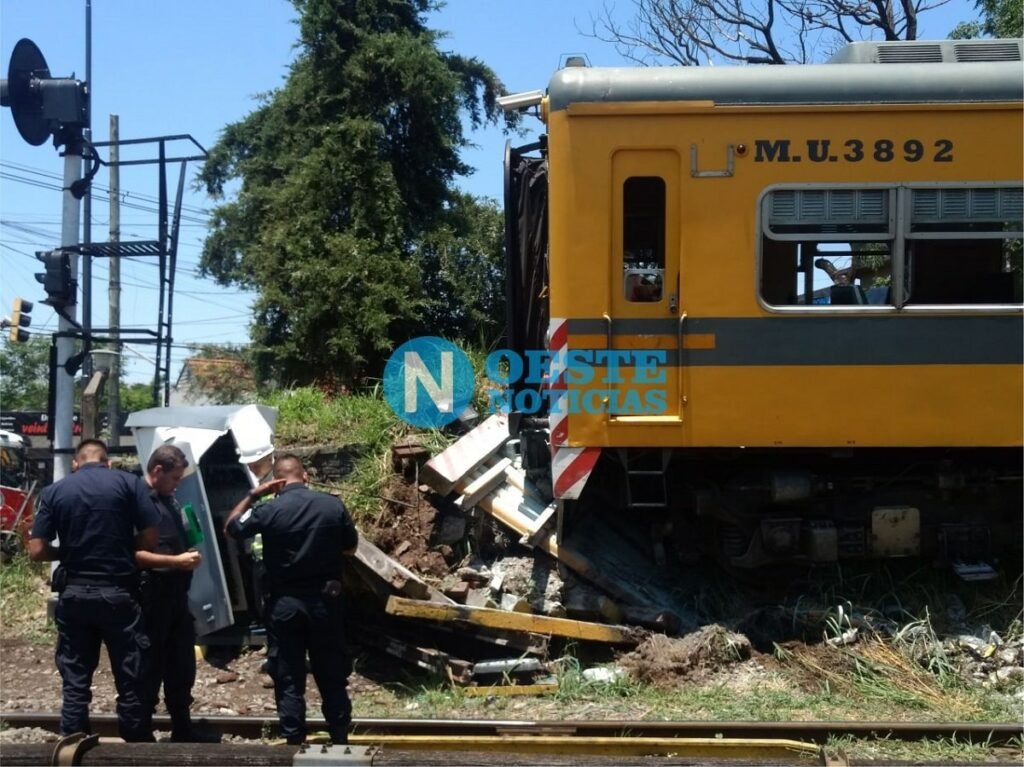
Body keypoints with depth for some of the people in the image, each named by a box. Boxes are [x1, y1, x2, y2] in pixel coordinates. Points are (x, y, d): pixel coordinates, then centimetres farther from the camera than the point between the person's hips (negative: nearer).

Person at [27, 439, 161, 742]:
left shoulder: (54, 491, 3)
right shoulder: (129, 483, -2)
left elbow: (37, 551, -1)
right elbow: (150, 539, -4)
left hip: (73, 594, 2)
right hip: (118, 593, -2)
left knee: (75, 682, 10)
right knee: (130, 681, 7)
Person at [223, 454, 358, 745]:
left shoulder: (270, 511, -11)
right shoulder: (333, 505, -6)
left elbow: (230, 528, 5)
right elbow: (350, 547, 8)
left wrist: (253, 495, 7)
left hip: (285, 603, -2)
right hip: (325, 599, 2)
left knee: (289, 678, 8)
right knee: (332, 673, 13)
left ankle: (294, 741, 10)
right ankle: (340, 737, 20)